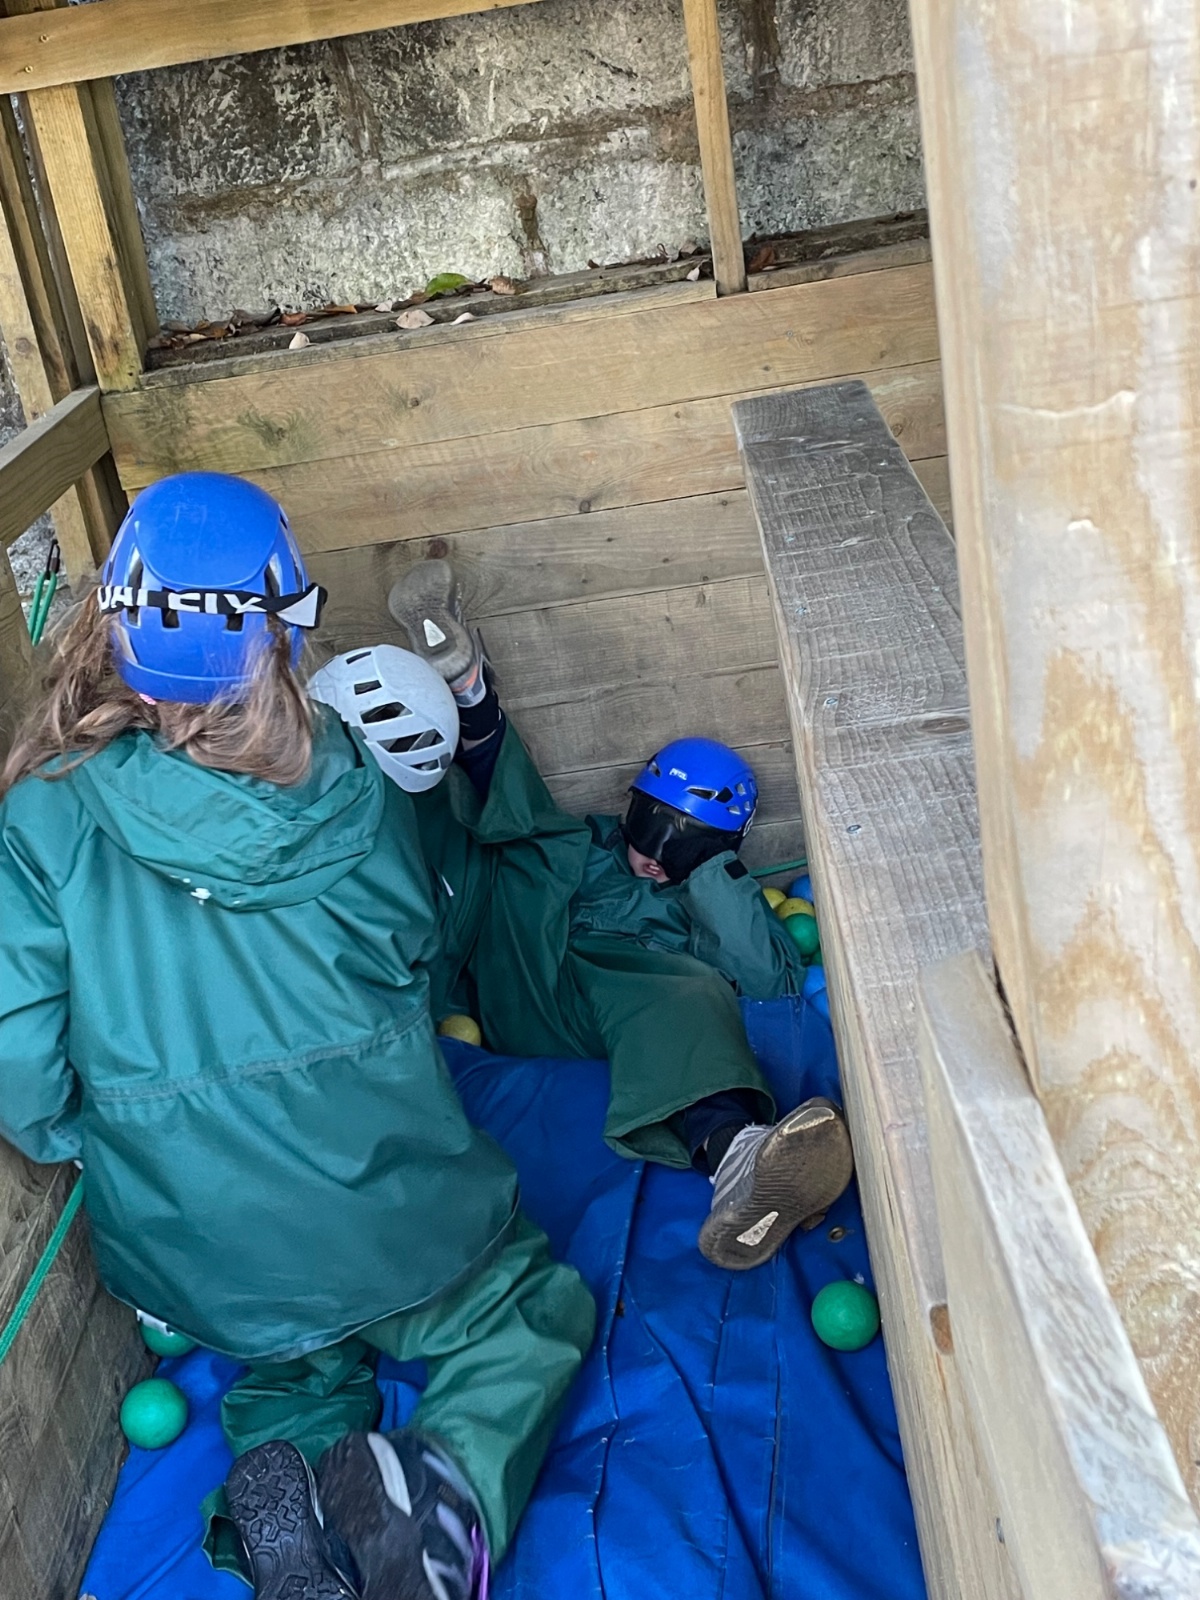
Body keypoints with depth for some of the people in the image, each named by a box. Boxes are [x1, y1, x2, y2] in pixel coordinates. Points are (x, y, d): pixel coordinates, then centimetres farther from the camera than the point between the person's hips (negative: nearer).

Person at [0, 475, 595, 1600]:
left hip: (201, 1264, 2)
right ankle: (447, 1483, -7)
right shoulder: (358, 791, -9)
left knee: (295, 1380, 33)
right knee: (535, 1317, 25)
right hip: (388, 1220, -1)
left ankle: (279, 1485, -3)